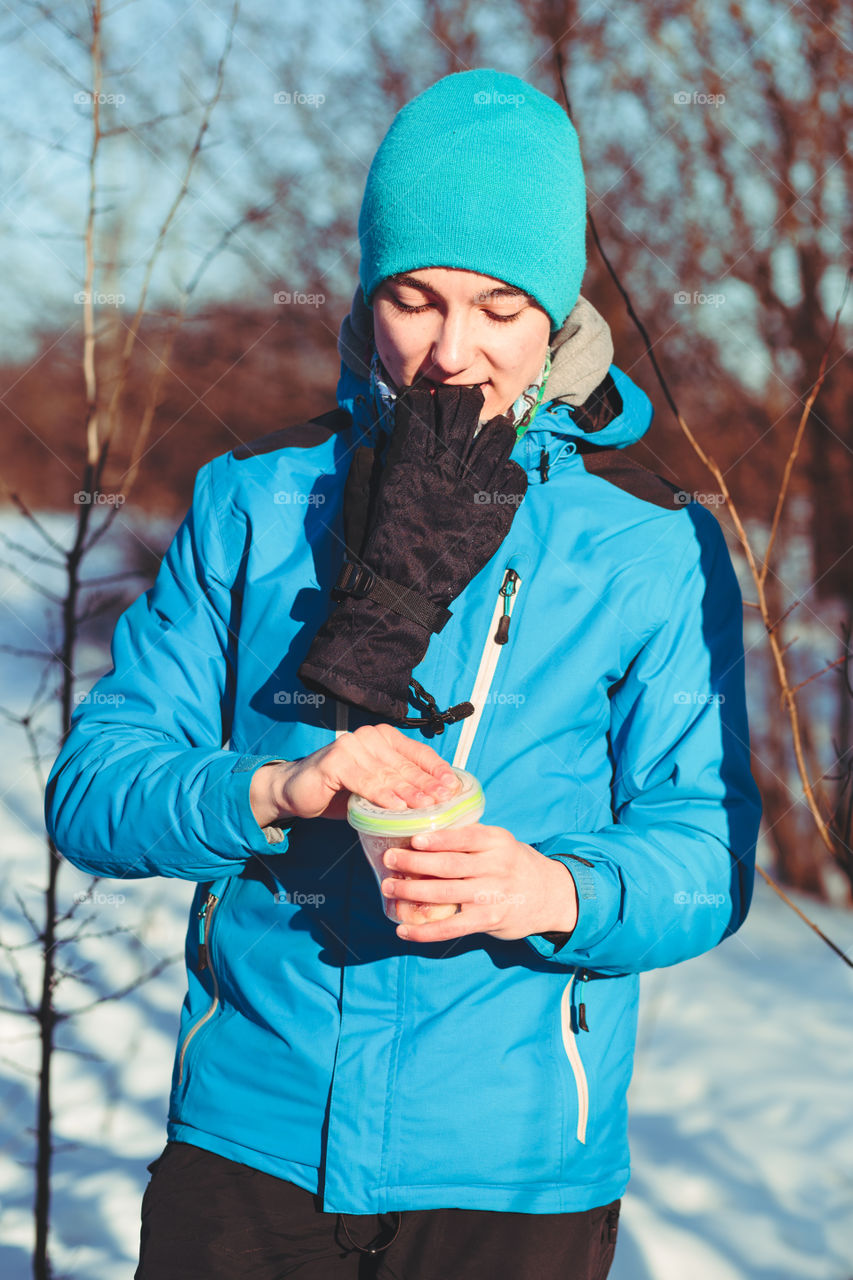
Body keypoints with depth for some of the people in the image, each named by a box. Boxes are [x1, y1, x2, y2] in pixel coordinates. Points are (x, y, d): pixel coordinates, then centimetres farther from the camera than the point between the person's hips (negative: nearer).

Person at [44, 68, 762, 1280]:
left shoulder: (654, 546, -2)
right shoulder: (257, 501, 2)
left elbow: (704, 850, -5)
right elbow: (90, 784, -2)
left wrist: (555, 891, -26)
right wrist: (273, 792, -22)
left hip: (511, 1166, -1)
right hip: (246, 1132, 1)